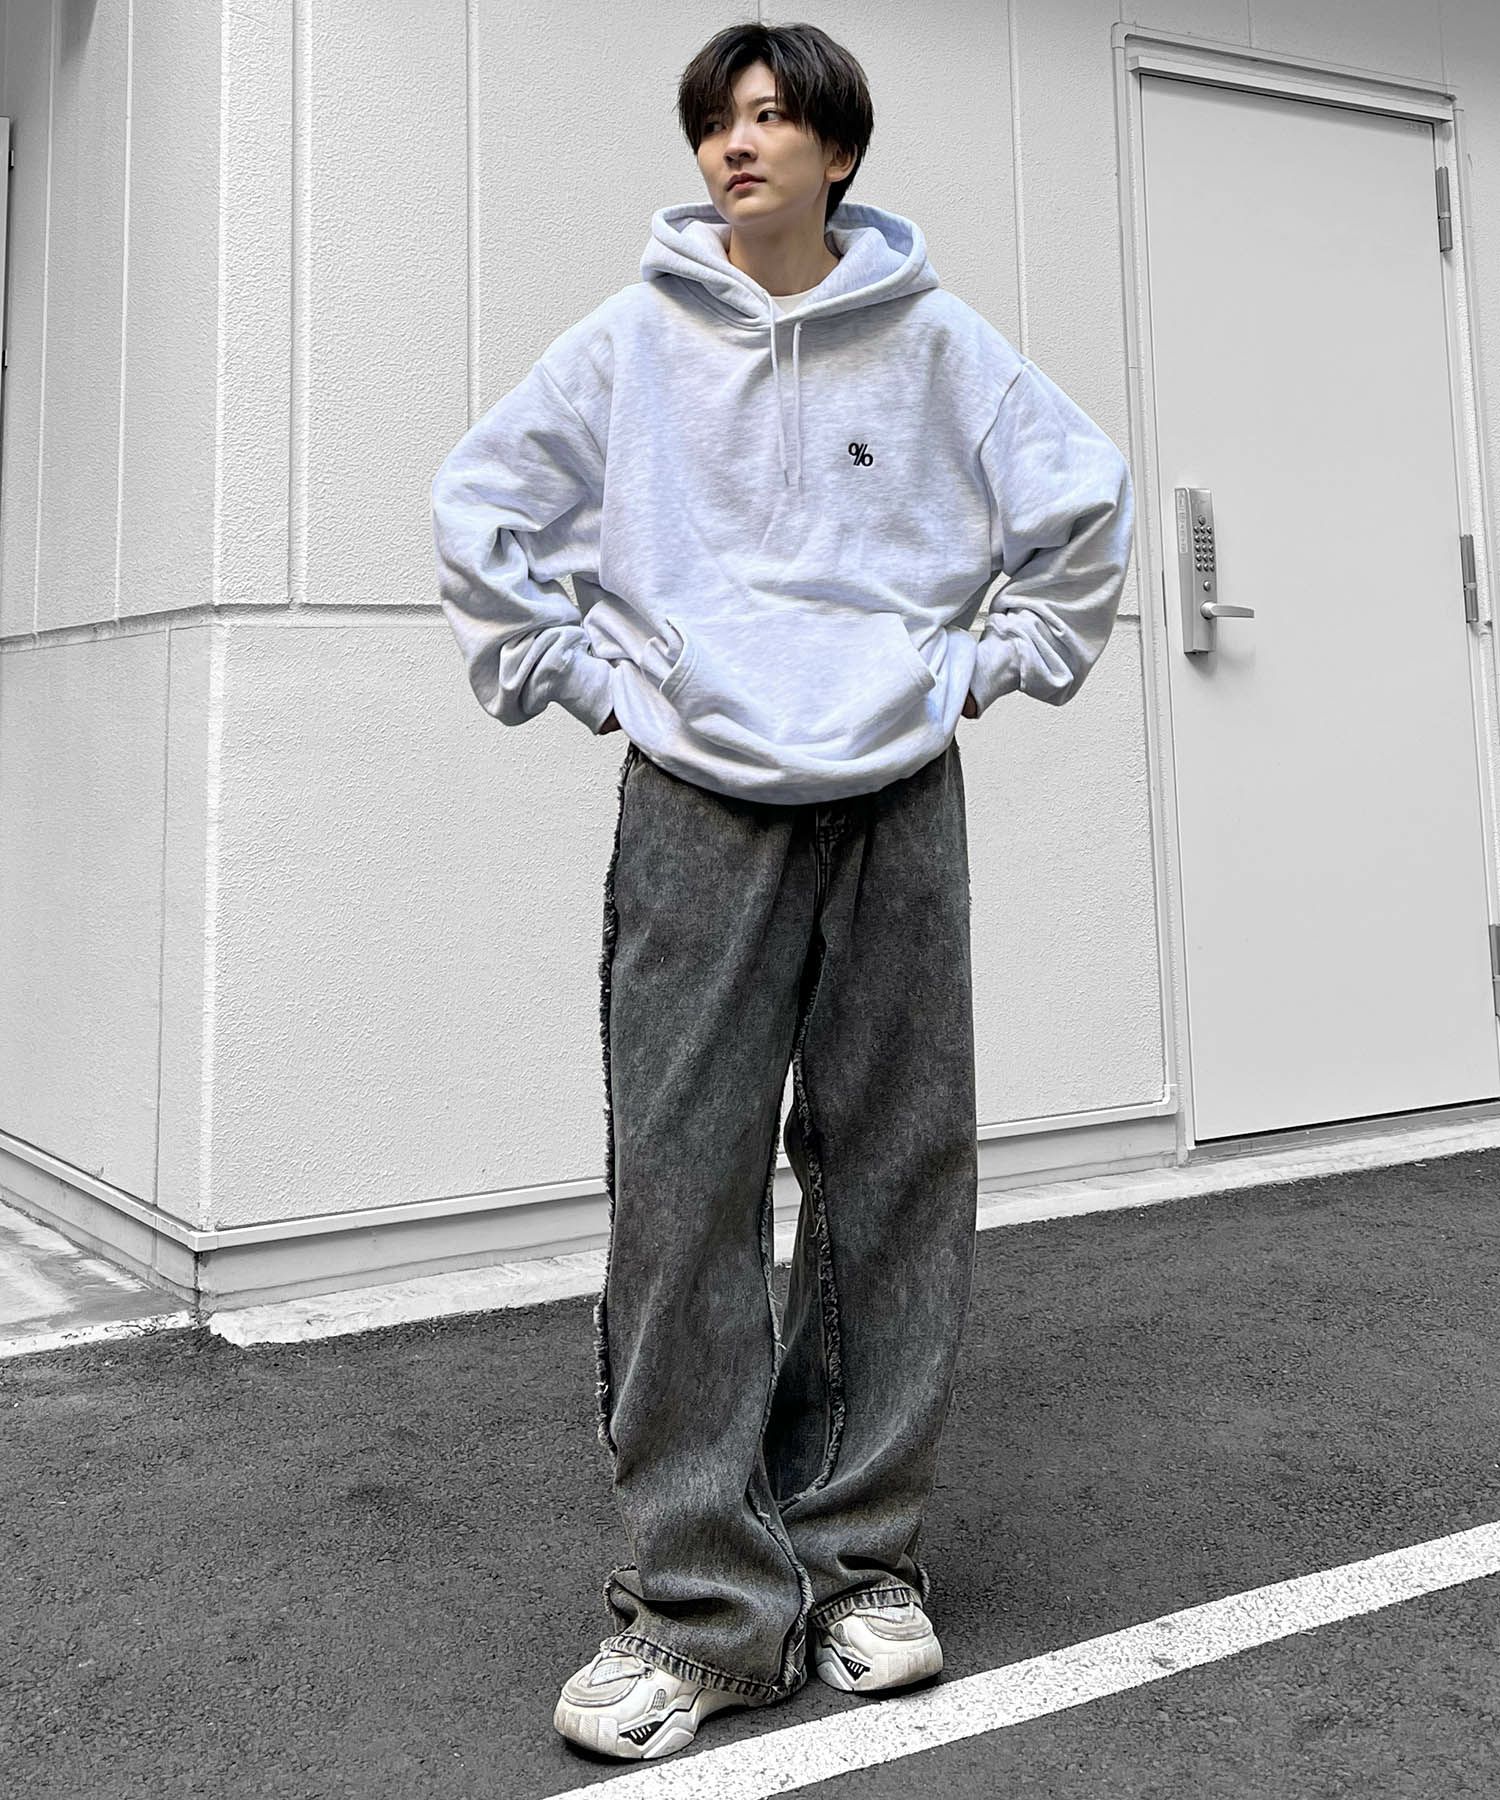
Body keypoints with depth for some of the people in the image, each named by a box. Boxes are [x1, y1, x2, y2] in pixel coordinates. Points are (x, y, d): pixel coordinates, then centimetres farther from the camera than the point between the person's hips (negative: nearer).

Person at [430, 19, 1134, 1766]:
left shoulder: (935, 338, 8)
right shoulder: (629, 340, 8)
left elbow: (1083, 498, 16)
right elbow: (478, 506, 13)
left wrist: (996, 660, 10)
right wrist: (574, 674, 6)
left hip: (900, 801, 1)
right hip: (697, 804, 0)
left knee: (894, 1183, 3)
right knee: (681, 1195, -6)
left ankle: (860, 1558, 19)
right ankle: (697, 1603, 6)